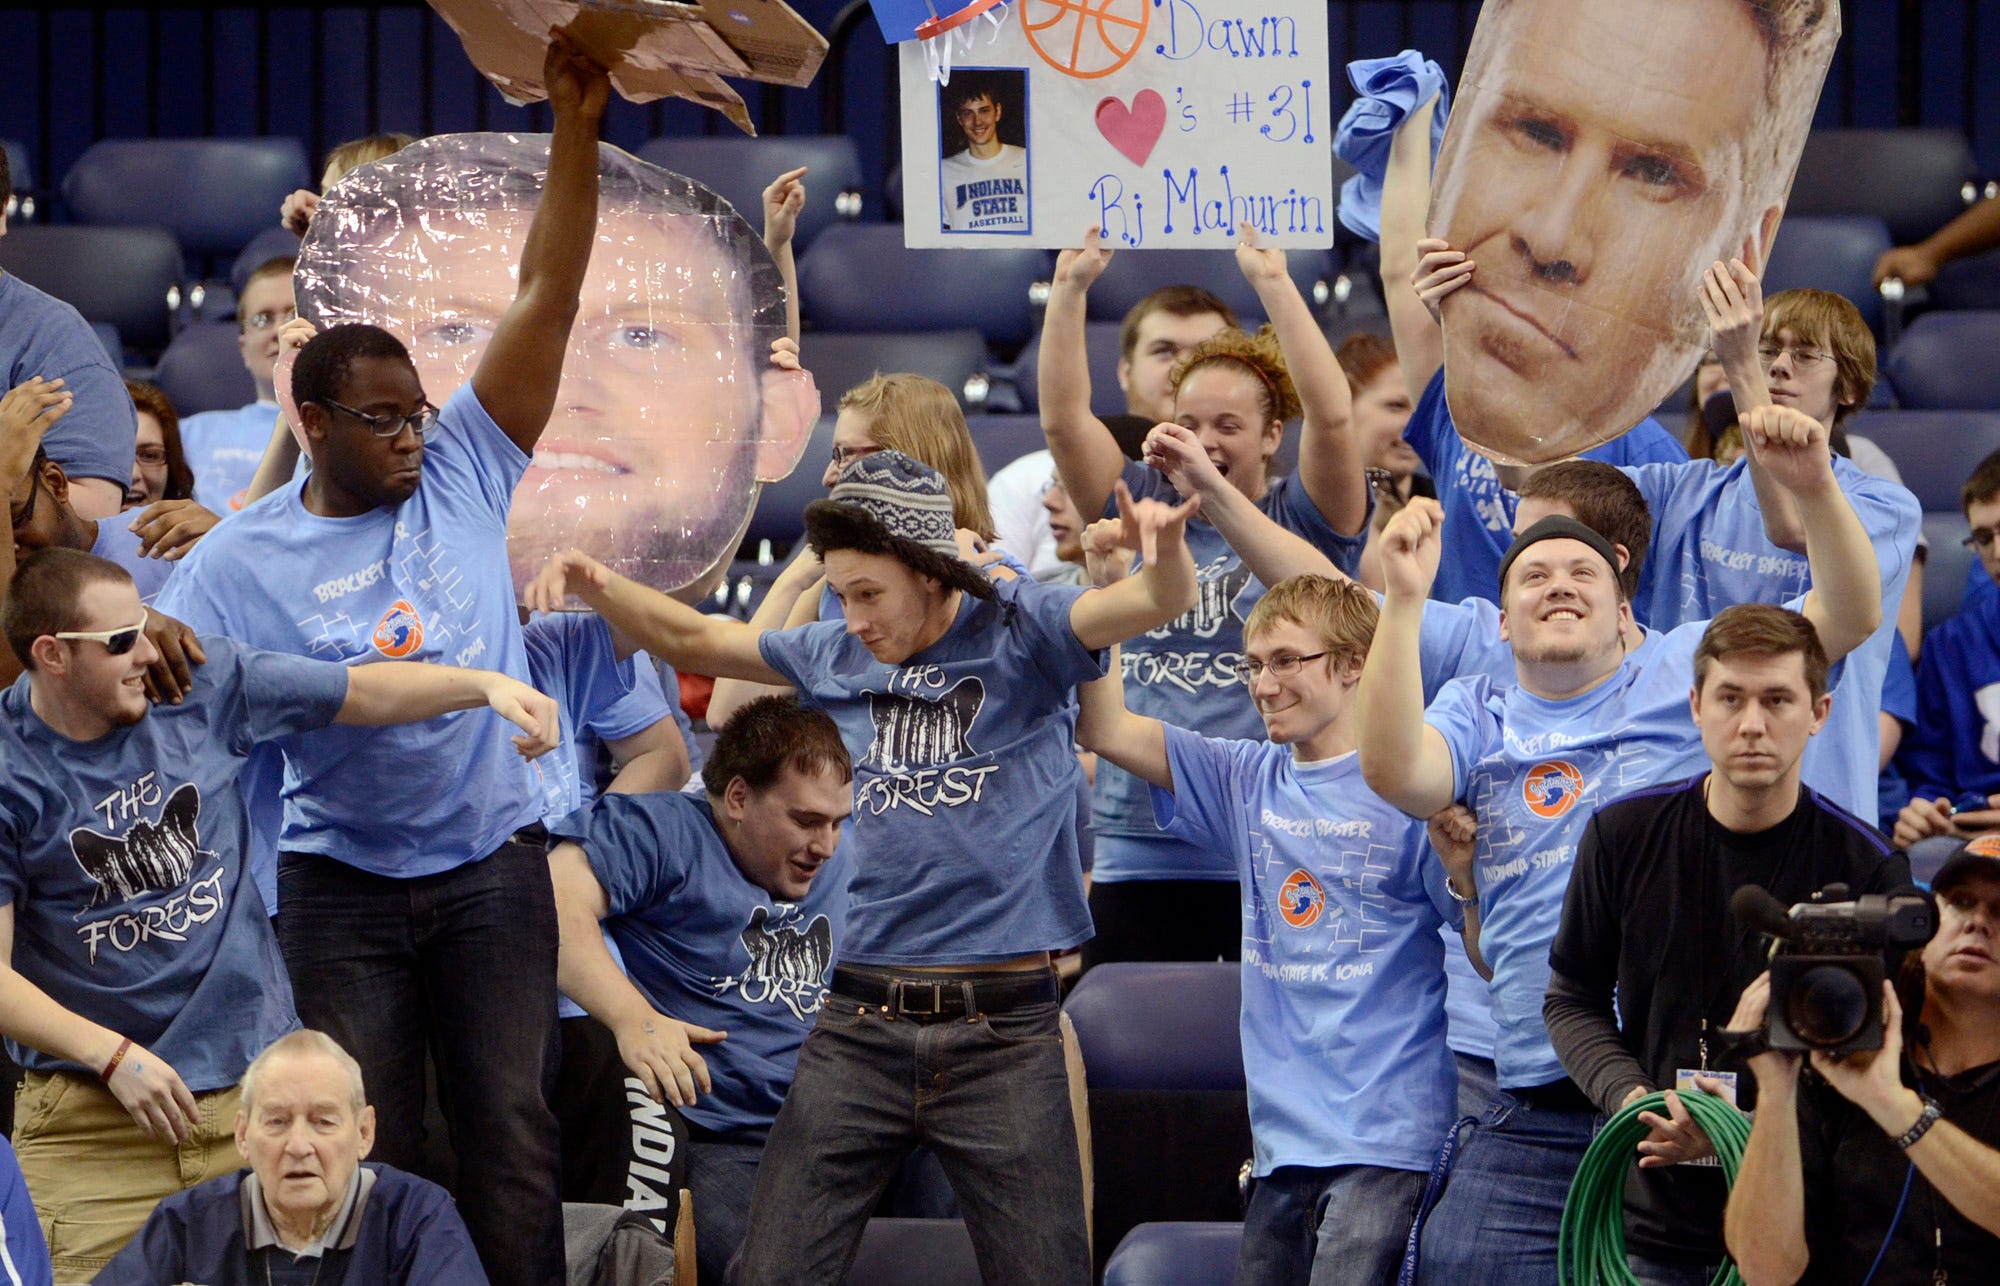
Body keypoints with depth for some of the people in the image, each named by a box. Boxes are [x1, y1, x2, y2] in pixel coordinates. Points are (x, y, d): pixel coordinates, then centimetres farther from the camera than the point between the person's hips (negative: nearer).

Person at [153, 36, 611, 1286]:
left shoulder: (466, 473, 0)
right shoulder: (242, 558, -3)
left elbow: (548, 295, -4)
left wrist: (575, 126, -11)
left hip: (492, 859, 1)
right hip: (342, 880, -1)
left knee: (513, 1133, 1)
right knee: (367, 1148, 4)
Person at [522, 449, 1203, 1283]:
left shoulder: (1019, 633, -2)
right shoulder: (838, 658, 11)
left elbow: (1161, 603, -17)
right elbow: (690, 638, 22)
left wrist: (1165, 553, -41)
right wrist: (597, 587, 3)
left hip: (1002, 1032, -4)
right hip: (861, 1026, 4)